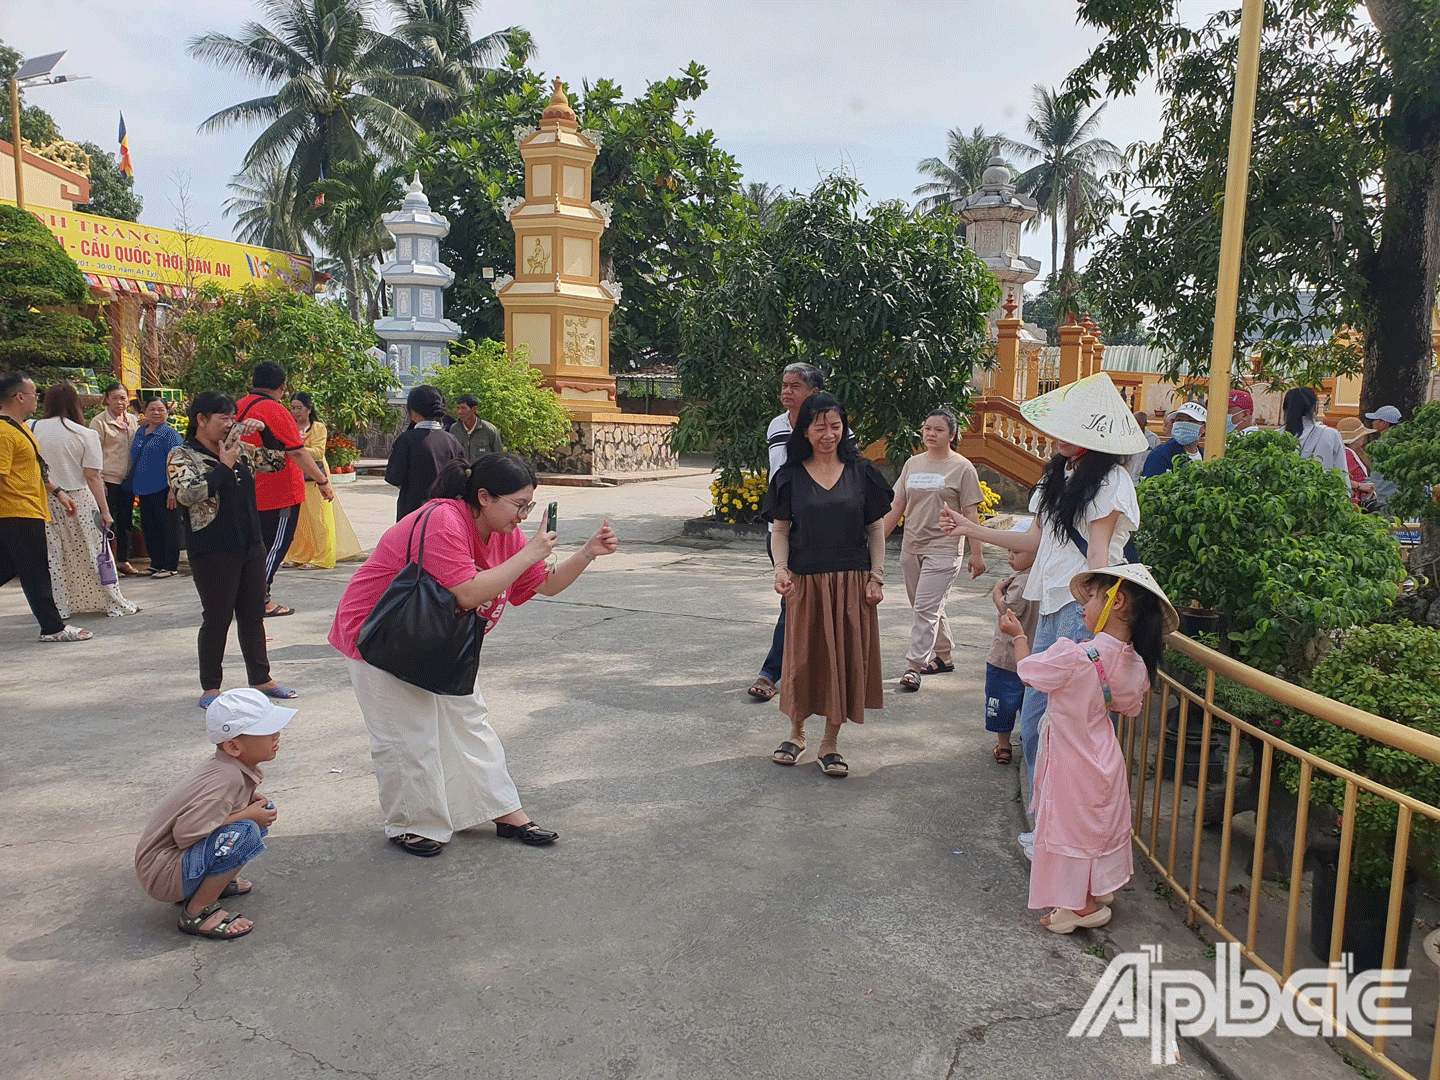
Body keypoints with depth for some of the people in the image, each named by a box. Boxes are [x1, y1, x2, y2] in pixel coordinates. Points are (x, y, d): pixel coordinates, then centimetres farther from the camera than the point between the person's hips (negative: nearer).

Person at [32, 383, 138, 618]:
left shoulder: (34, 429, -3)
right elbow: (92, 477, -8)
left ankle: (59, 607, 15)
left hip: (44, 500, 2)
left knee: (52, 555, 10)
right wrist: (104, 510, -4)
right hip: (79, 500, -2)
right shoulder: (85, 435, -8)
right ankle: (114, 604, 12)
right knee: (95, 553, 6)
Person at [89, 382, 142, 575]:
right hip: (109, 479, -5)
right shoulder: (99, 422, -5)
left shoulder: (134, 420, 11)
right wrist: (98, 480, -12)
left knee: (126, 521, 11)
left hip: (127, 479, 5)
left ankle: (123, 560, 21)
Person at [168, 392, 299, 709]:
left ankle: (261, 679, 24)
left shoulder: (241, 450, 11)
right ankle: (210, 688, 14)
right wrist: (223, 465, -15)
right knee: (217, 618, 0)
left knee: (253, 615, 13)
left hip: (251, 546, 6)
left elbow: (279, 460, 20)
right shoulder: (182, 456, -5)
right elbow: (187, 493, -21)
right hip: (213, 552, -6)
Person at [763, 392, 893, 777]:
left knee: (845, 658, 3)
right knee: (803, 656, 7)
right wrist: (781, 568, -13)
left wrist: (877, 577, -2)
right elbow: (781, 531, 3)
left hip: (852, 582, 0)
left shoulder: (862, 472, 3)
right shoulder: (791, 476, 2)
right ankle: (797, 733, 28)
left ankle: (830, 744, 17)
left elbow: (876, 529, 5)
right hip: (805, 582, 0)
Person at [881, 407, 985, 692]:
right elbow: (897, 507, 14)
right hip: (911, 548, 6)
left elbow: (971, 513, -4)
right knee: (929, 608, 14)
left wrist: (976, 553, -7)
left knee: (926, 608, -11)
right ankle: (944, 657, 29)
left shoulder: (962, 468, -3)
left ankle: (914, 666, -7)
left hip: (942, 548, -6)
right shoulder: (912, 464, 11)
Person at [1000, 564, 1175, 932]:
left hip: (1072, 765, -7)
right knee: (1098, 826, 23)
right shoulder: (1136, 667, -10)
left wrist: (1018, 635, 3)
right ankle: (1099, 889, 40)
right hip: (1104, 760, 7)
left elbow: (1028, 671, -14)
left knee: (1071, 826, 9)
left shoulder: (1073, 657, -31)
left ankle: (1084, 906, 21)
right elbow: (1128, 707, 8)